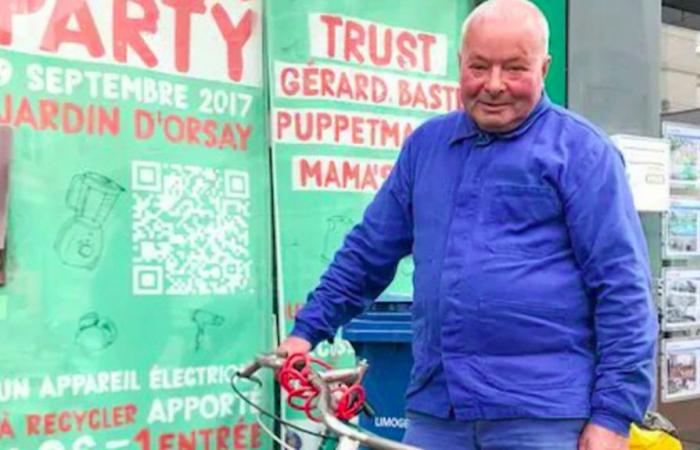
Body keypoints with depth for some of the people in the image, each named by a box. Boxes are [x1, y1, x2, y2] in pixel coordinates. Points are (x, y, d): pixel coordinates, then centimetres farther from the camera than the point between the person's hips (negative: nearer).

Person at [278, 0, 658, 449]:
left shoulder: (579, 150, -4)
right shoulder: (426, 143, 12)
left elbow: (623, 287, -8)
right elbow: (369, 249, 19)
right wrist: (308, 328, 15)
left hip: (543, 413, -4)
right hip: (436, 409, 5)